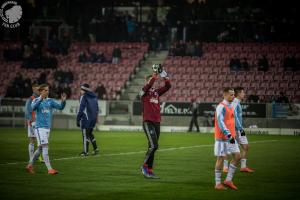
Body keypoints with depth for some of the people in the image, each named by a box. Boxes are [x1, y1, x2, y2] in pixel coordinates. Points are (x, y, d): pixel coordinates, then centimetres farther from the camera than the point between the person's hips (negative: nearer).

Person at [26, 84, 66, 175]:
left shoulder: (50, 101, 9)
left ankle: (30, 165, 27)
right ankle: (49, 169, -17)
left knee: (40, 149, 12)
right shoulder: (36, 100, -3)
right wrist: (40, 99, -38)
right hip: (40, 127, -6)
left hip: (47, 127, 6)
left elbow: (60, 107, 1)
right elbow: (33, 107, -24)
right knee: (45, 147, -13)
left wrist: (63, 101, -20)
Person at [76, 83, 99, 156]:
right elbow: (97, 108, 18)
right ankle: (95, 148, 15)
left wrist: (78, 119, -12)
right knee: (90, 133, 20)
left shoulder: (84, 97, -11)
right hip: (93, 118, 8)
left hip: (86, 119, -8)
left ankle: (85, 151, -1)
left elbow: (81, 109, -15)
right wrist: (96, 117, 25)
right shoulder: (94, 97, 13)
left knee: (85, 135, -2)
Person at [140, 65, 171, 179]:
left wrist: (163, 73, 0)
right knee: (154, 146, -15)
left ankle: (149, 171, 12)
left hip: (157, 122, 6)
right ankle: (144, 166, 0)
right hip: (148, 122, -6)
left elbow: (168, 86, 8)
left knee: (153, 147, 8)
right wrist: (155, 74, -20)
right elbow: (149, 84, -20)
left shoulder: (156, 92, 15)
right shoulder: (144, 91, -1)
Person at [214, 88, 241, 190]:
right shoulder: (221, 107, -15)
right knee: (220, 159, -2)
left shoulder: (231, 106, 13)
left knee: (237, 156, 3)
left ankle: (228, 180, 11)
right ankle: (218, 184, 6)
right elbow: (220, 123, -23)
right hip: (222, 137, -8)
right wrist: (229, 135, -30)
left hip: (231, 137, 8)